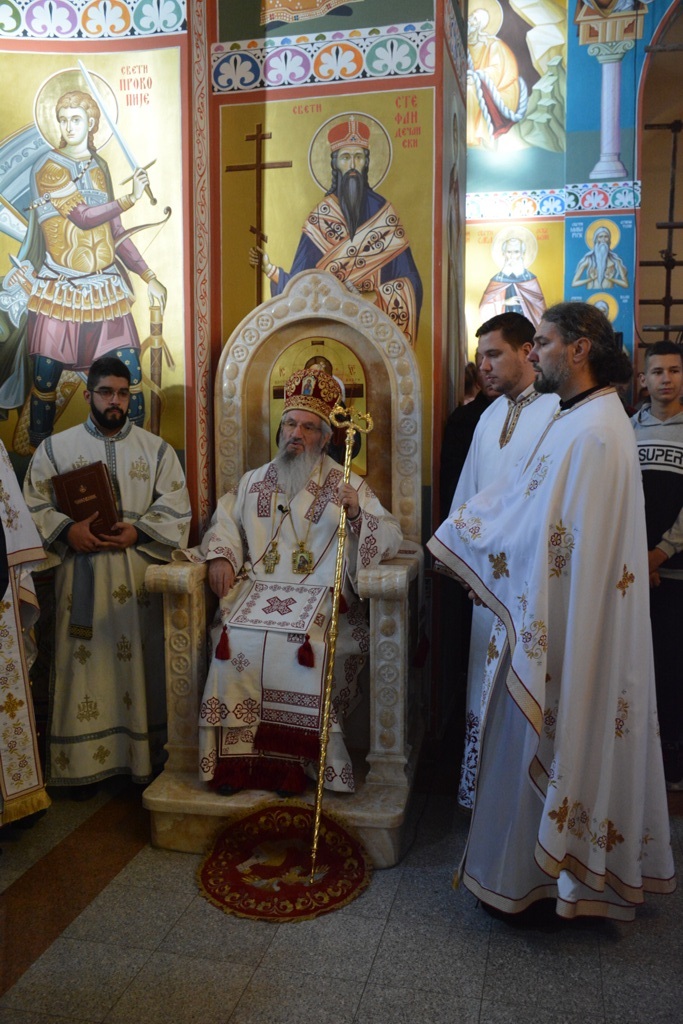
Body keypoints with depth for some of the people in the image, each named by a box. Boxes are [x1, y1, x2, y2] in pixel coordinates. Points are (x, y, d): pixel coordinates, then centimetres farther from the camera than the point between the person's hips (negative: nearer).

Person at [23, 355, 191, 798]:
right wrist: (67, 529, -15)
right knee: (85, 662, 3)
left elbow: (176, 507, 2)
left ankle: (144, 754, 18)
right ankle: (86, 761, 16)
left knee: (139, 660, 5)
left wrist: (138, 531, -13)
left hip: (139, 575, 1)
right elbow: (35, 504, 4)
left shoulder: (156, 448, 8)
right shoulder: (56, 447, 8)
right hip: (82, 574, 0)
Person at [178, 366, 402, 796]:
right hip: (258, 591, 3)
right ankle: (236, 758, -13)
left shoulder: (347, 485, 9)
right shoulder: (255, 482, 20)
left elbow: (391, 535, 2)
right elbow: (226, 522, 26)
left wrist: (357, 513, -17)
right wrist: (221, 555, 5)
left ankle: (296, 760, -15)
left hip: (320, 597, -3)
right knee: (236, 641, -26)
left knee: (301, 645, -32)